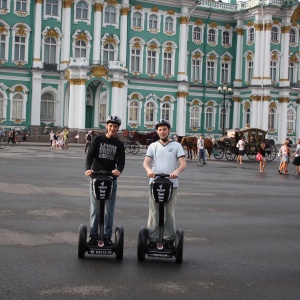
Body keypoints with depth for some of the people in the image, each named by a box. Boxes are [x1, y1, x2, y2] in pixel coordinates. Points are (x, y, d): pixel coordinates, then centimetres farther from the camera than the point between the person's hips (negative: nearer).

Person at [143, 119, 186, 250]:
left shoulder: (176, 146, 6)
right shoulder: (153, 146, 12)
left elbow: (183, 163, -4)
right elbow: (146, 162, 0)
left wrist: (177, 171, -26)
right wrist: (149, 170, -24)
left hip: (171, 184, -1)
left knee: (170, 213, 4)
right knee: (154, 212, 2)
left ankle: (169, 239, 12)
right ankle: (153, 239, 8)